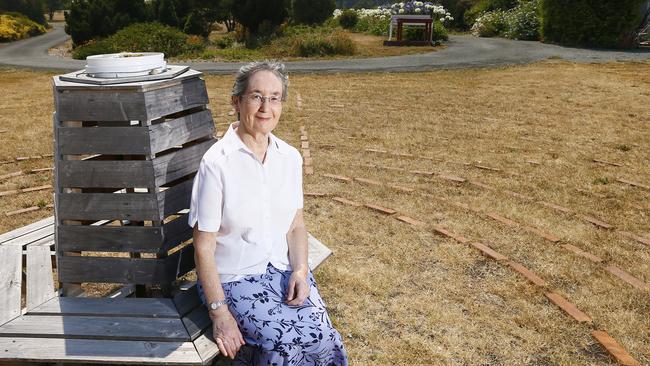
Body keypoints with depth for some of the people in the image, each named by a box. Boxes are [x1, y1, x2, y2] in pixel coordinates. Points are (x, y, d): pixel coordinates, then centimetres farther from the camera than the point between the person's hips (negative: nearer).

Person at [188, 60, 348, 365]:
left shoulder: (290, 157, 2)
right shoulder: (217, 163, -15)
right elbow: (204, 246, -11)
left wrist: (300, 270, -6)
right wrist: (219, 312, -14)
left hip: (283, 270, 4)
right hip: (233, 279, -4)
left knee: (320, 335, -18)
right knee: (285, 340, -24)